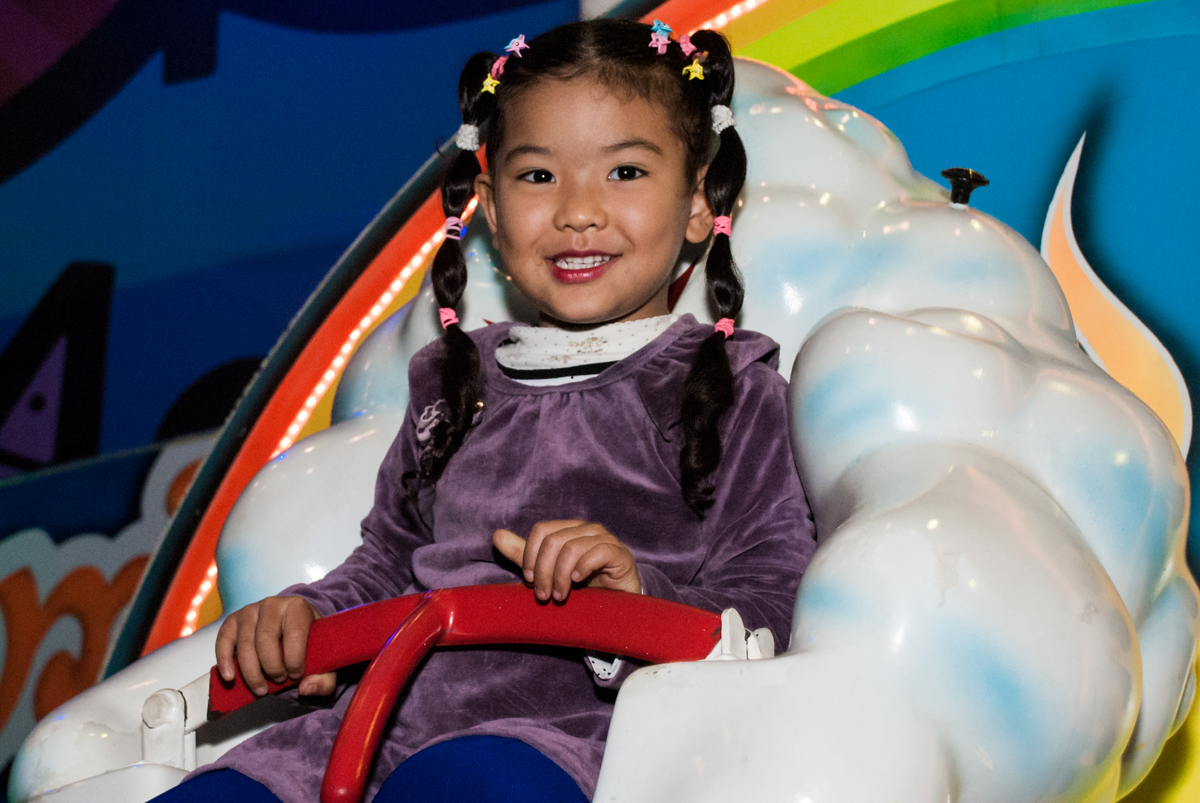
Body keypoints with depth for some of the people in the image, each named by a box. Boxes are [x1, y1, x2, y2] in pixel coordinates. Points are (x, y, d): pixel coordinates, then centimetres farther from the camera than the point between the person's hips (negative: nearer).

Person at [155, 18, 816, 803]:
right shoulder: (457, 381, 24)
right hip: (392, 720, 6)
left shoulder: (730, 390, 8)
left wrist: (642, 598, -20)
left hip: (573, 735, -6)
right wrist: (305, 614, 12)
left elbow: (772, 613, 0)